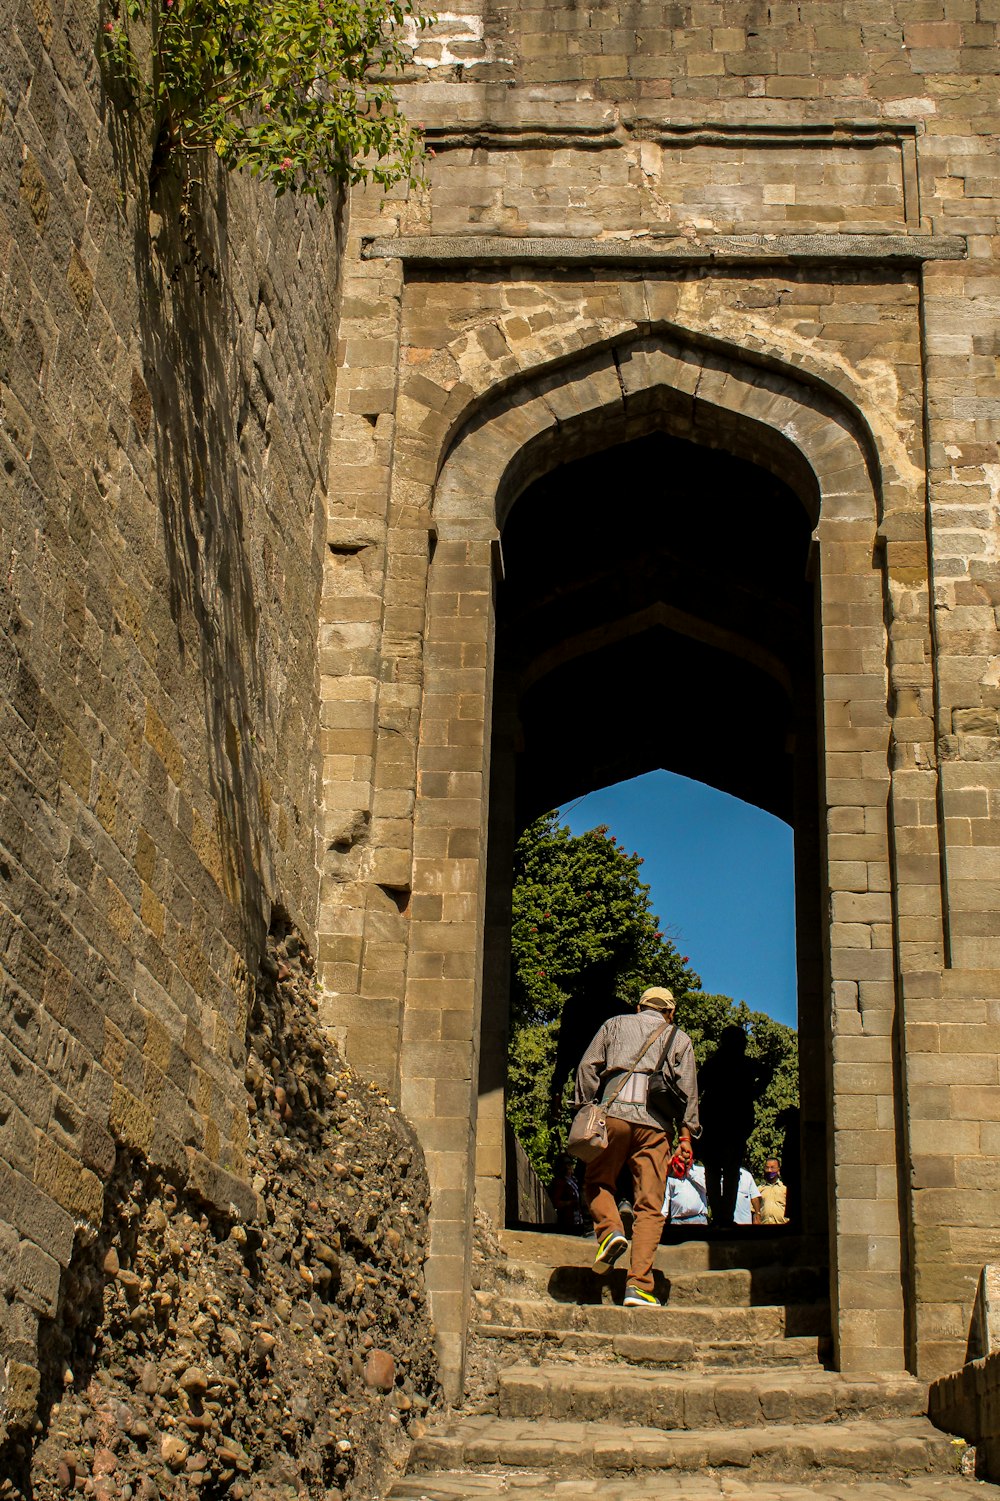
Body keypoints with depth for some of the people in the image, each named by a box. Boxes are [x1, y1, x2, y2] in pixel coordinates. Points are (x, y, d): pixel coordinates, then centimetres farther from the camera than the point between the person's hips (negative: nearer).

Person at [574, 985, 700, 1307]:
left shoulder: (615, 1024, 20)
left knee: (597, 1182, 18)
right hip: (655, 1122, 0)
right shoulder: (679, 1038, 20)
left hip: (614, 1111, 0)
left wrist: (585, 1109, 11)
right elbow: (688, 1087, 10)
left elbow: (587, 1067, 10)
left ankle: (609, 1230, -11)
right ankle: (638, 1285, -10)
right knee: (649, 1207, 0)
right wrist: (685, 1136, 7)